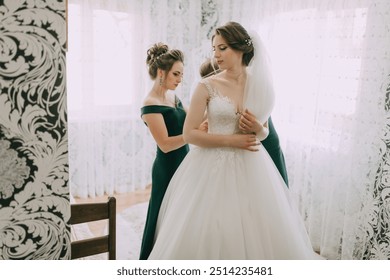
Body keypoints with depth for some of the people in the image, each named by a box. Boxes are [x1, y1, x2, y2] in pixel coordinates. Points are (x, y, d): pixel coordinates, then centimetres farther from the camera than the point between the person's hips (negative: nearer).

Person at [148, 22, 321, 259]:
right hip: (214, 168, -3)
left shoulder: (260, 85, 5)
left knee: (257, 231, 9)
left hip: (250, 168, 3)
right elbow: (189, 134, -8)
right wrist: (231, 140, -14)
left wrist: (257, 129, -8)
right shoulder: (207, 86, -5)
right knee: (209, 234, 3)